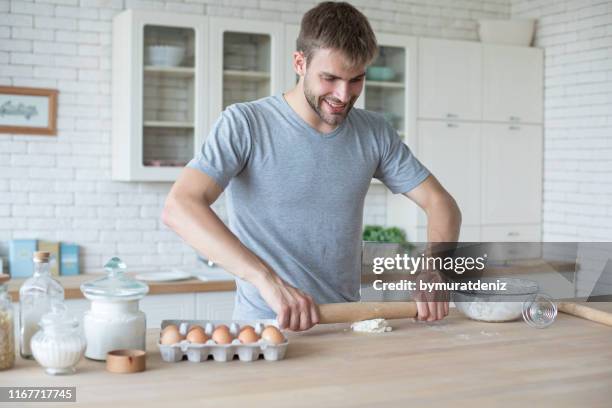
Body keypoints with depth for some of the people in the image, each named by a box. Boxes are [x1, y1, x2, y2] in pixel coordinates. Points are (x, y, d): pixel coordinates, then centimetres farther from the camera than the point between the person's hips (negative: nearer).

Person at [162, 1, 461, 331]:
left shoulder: (374, 133, 6)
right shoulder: (244, 124, -7)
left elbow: (440, 203, 10)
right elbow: (179, 208, -20)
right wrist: (269, 281, -30)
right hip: (264, 326, -3)